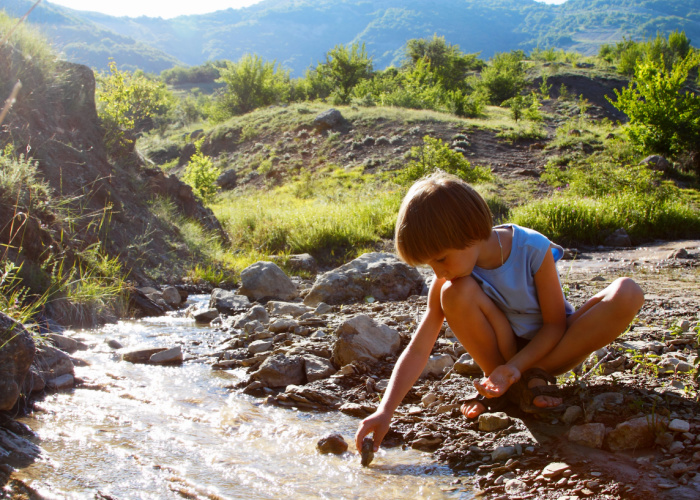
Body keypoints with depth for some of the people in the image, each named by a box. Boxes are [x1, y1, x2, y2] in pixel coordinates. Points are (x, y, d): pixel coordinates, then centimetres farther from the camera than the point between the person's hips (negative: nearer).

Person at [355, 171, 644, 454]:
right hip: (503, 351, 0)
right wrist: (385, 411, -32)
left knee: (628, 294, -28)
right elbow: (418, 350, -21)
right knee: (455, 293, -30)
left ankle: (537, 376, -18)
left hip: (549, 348, 0)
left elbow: (555, 323, -15)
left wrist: (514, 368, -29)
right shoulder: (451, 278, -17)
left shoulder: (533, 249, -23)